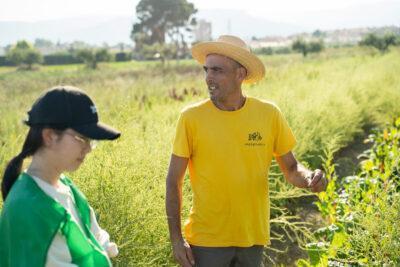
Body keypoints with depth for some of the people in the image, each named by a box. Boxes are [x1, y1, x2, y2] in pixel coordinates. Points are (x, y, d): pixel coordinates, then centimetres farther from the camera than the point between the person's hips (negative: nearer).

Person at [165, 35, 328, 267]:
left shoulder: (269, 114, -5)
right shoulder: (191, 117, -10)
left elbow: (291, 169, 5)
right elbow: (174, 181, -3)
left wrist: (309, 178, -18)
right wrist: (176, 238, -6)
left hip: (253, 238, 2)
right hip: (207, 239, -2)